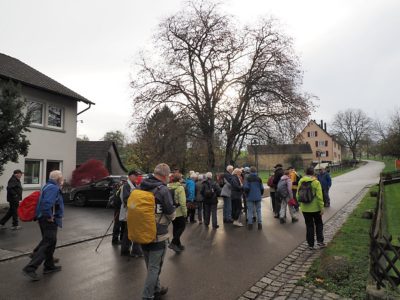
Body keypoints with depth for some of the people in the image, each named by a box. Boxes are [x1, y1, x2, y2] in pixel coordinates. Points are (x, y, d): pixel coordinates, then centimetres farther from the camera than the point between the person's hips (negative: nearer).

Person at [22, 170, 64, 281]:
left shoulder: (49, 186, 14)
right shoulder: (53, 188, -19)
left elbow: (45, 202, 23)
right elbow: (47, 203, -33)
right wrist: (49, 216, -22)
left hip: (45, 219, 11)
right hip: (49, 221, -11)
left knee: (51, 243, 19)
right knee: (47, 245, -7)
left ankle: (49, 266, 29)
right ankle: (30, 268, -7)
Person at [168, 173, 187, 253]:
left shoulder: (169, 187, 2)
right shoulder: (180, 187, -17)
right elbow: (182, 202, -21)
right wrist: (185, 212, -11)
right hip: (179, 212, -7)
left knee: (175, 228, 17)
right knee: (182, 227, 8)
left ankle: (177, 244, 26)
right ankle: (173, 243, -2)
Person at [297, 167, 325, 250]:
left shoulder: (301, 182, -2)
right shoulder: (316, 182, -12)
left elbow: (298, 195, 2)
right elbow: (319, 197, -15)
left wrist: (301, 204, 15)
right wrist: (322, 208, -8)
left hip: (305, 209, 3)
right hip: (315, 208, -2)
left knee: (309, 226, 12)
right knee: (319, 224, 19)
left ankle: (311, 244, 17)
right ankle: (320, 241, 13)